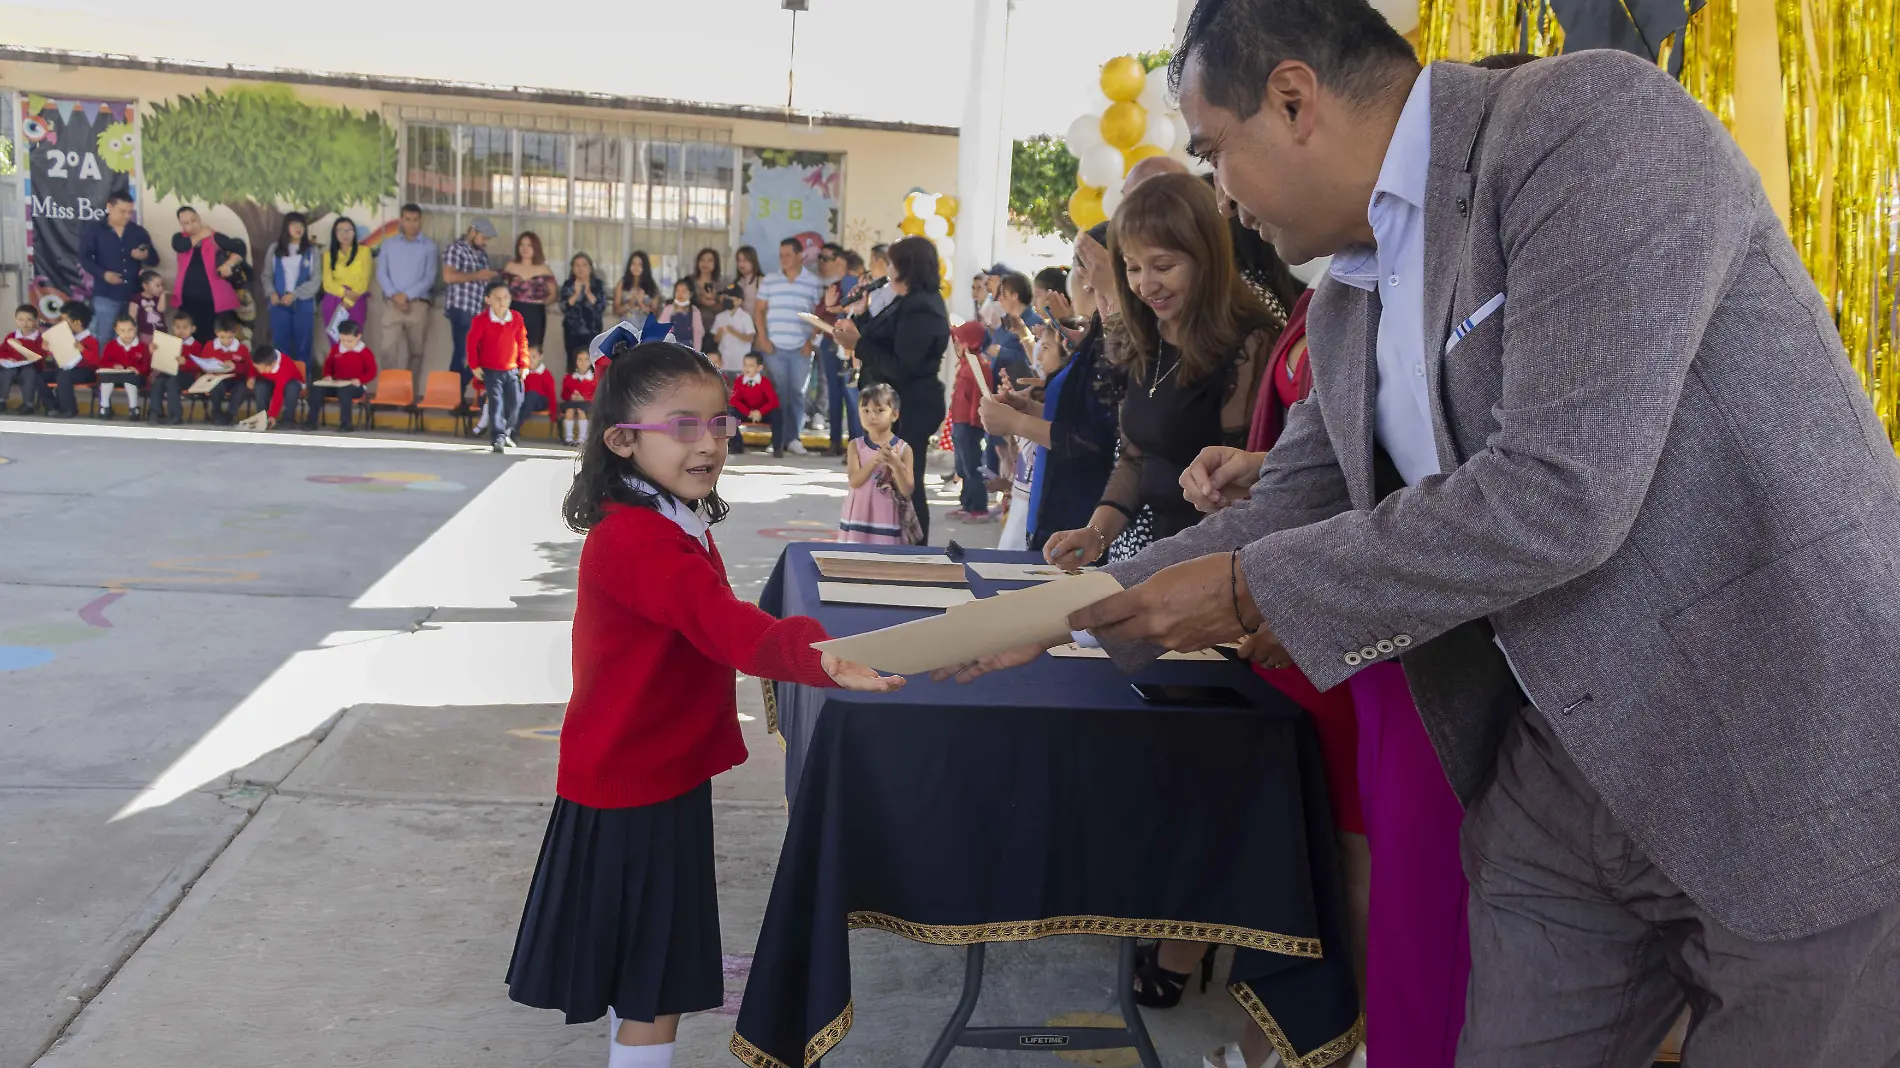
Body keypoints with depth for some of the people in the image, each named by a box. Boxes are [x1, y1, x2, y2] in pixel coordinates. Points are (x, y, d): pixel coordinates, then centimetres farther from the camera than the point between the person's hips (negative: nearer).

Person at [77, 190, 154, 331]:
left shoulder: (139, 231, 12)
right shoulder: (94, 230, 3)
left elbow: (154, 259, 11)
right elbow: (84, 258, -3)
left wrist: (146, 256, -13)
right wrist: (103, 274, -20)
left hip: (135, 295, 3)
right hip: (106, 296, -3)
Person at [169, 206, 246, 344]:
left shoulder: (214, 237, 1)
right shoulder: (180, 238, 8)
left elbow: (239, 248, -5)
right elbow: (180, 247, -15)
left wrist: (228, 264, -21)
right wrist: (200, 235, -7)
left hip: (213, 296, -2)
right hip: (189, 297, 2)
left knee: (213, 336, -2)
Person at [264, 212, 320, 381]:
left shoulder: (311, 250, 4)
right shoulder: (274, 249, 9)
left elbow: (316, 279, -2)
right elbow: (267, 275, 7)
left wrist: (294, 295, -12)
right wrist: (272, 293, -11)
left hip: (303, 304, -1)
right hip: (279, 303, 1)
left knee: (303, 345, 2)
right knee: (281, 344, 4)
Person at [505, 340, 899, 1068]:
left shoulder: (673, 526, 5)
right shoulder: (635, 540, -29)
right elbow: (727, 626, -45)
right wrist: (818, 656, -61)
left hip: (657, 769, 10)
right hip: (634, 787, -10)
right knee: (653, 983, 1)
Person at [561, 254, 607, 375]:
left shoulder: (599, 284, 1)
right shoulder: (567, 285, 3)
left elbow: (602, 307, -9)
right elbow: (564, 307, -8)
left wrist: (588, 293, -19)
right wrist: (576, 293, -19)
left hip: (592, 331, -1)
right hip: (572, 331, 1)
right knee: (573, 362, 0)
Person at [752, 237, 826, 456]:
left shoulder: (814, 282, 3)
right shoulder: (769, 280, 8)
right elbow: (759, 310, 10)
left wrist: (811, 342, -4)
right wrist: (762, 338, -1)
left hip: (800, 349, -1)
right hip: (774, 347, 1)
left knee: (796, 393, 2)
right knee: (777, 394, 0)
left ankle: (791, 438, 11)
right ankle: (777, 440, 5)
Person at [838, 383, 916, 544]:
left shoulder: (903, 449, -3)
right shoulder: (856, 445, 1)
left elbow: (907, 491, -7)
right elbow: (854, 481, -12)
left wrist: (896, 465, -23)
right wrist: (876, 459, -24)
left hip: (888, 521, -1)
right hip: (859, 519, 1)